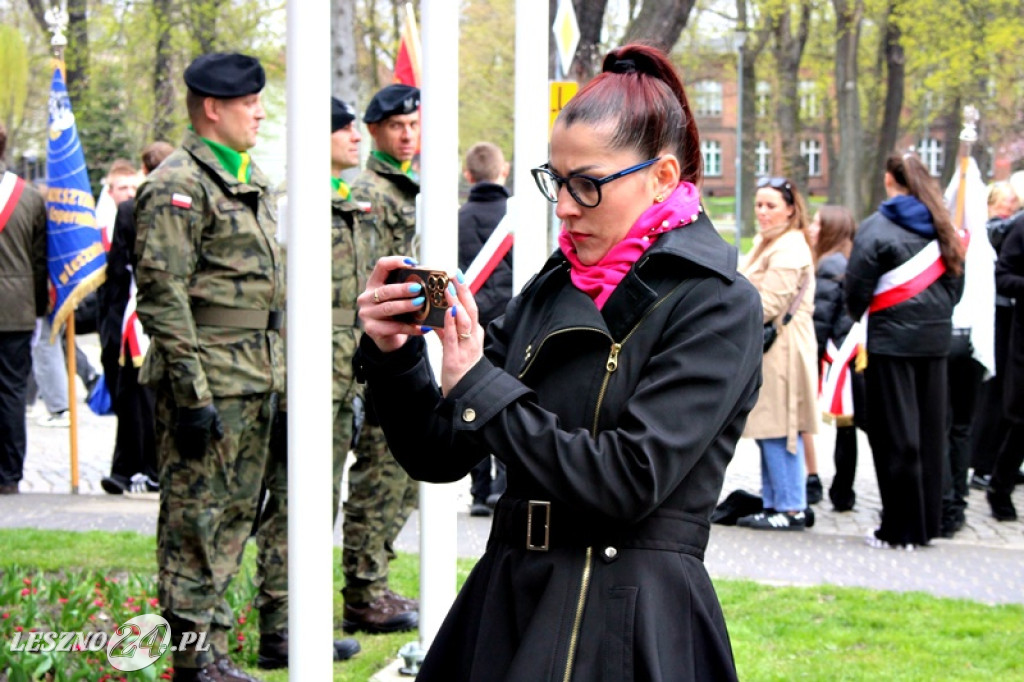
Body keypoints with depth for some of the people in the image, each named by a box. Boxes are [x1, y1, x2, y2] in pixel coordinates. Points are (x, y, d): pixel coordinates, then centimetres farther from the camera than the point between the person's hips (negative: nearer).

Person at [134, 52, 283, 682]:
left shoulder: (252, 182, 17)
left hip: (257, 384, 9)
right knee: (196, 518, -2)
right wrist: (191, 394, -20)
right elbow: (163, 295, -17)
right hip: (211, 384, -9)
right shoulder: (179, 186, -12)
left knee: (234, 514, 13)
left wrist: (277, 375, 20)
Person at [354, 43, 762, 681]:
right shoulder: (552, 289, 9)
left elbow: (629, 480, -19)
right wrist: (392, 354, -8)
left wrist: (478, 385, -15)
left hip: (630, 628, -6)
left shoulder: (717, 305, -9)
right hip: (508, 601, 6)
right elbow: (441, 454, 10)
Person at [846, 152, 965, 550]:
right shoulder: (942, 228, 8)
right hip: (936, 338, 6)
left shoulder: (876, 228, -9)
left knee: (895, 434, -1)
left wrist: (856, 317, 10)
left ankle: (901, 528, 1)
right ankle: (928, 524, 16)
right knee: (930, 431, 11)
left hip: (893, 338, -6)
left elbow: (856, 288, -9)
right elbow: (955, 282, 13)